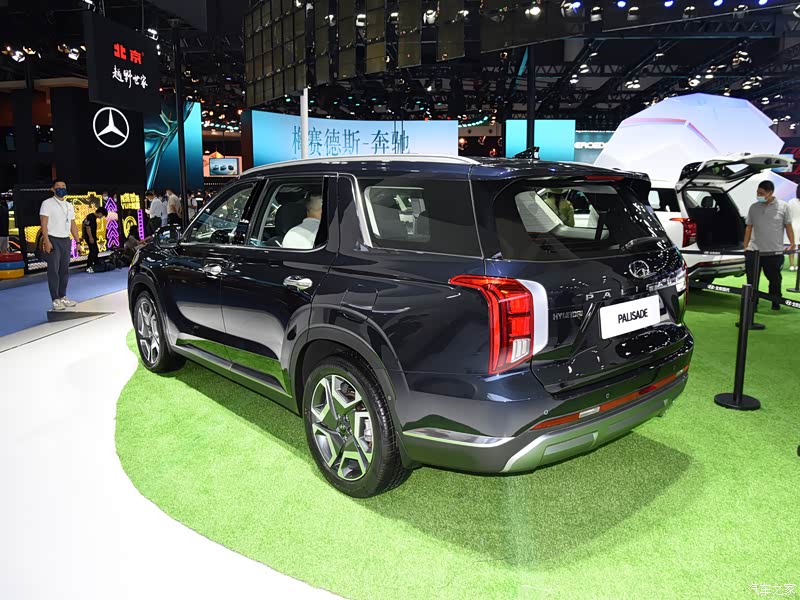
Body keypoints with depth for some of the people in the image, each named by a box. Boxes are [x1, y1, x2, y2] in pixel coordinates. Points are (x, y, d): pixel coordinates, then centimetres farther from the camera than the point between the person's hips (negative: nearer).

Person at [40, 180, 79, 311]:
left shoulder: (69, 206, 15)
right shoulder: (47, 203, -2)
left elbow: (73, 225, 17)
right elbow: (43, 223, -9)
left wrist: (78, 242, 10)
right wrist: (46, 241, -18)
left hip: (66, 240, 6)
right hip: (53, 240, -6)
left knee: (65, 270, 9)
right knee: (53, 270, -6)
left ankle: (63, 297, 17)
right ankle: (55, 300, -5)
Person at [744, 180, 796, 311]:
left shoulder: (783, 207, 0)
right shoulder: (754, 208, 6)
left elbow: (788, 226, 4)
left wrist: (792, 243, -5)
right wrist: (745, 247, 7)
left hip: (775, 252, -1)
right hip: (754, 251, 1)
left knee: (774, 279, 11)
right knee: (752, 280, 0)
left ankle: (776, 303, 28)